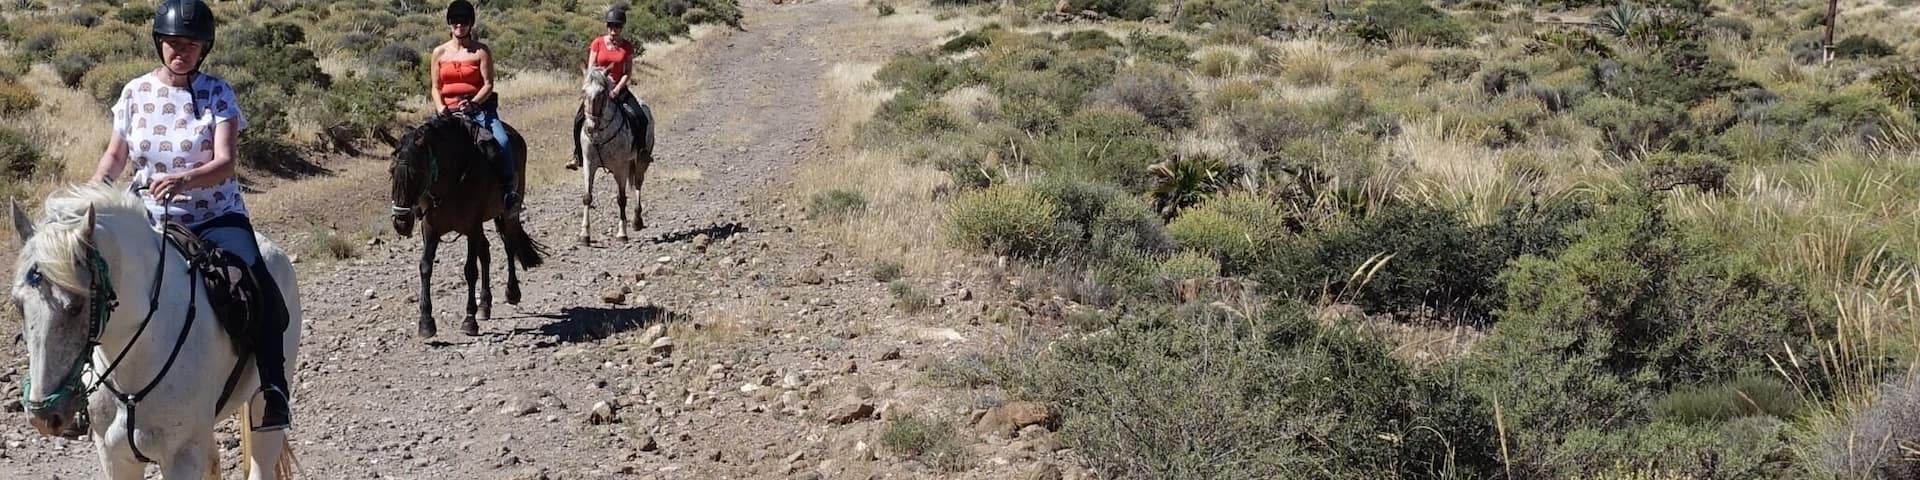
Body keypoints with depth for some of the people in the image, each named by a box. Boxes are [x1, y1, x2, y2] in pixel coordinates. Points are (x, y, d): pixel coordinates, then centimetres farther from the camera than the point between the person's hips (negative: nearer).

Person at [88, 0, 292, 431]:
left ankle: (273, 388, -13)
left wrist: (182, 179, -34)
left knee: (260, 290, -25)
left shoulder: (217, 93, -4)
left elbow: (224, 162, -14)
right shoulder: (136, 93, 3)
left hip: (216, 216, -3)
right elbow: (116, 154, 13)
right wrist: (98, 182, -8)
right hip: (151, 217, 3)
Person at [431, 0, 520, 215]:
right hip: (449, 111, 3)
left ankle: (511, 190, -13)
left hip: (479, 107, -3)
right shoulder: (440, 53, 11)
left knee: (501, 141, -27)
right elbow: (436, 87, 11)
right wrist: (441, 108, -9)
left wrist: (472, 103, -21)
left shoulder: (481, 51, 3)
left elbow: (488, 84, -4)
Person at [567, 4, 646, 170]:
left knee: (636, 117, -21)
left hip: (618, 88, 0)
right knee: (580, 118, -20)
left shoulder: (627, 46, 3)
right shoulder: (598, 43, 1)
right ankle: (578, 155, -3)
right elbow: (590, 69, 1)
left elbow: (628, 71, -1)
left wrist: (617, 89, -14)